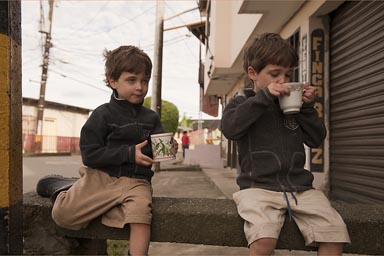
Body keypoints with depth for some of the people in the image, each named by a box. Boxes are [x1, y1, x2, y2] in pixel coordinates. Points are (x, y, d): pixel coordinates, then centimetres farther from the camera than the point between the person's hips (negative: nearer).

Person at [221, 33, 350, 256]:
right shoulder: (243, 103, 8)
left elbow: (316, 139, 14)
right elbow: (230, 128, -15)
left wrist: (308, 108, 1)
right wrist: (264, 95, -16)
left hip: (300, 187, 4)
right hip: (259, 187, -4)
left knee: (336, 231, -14)